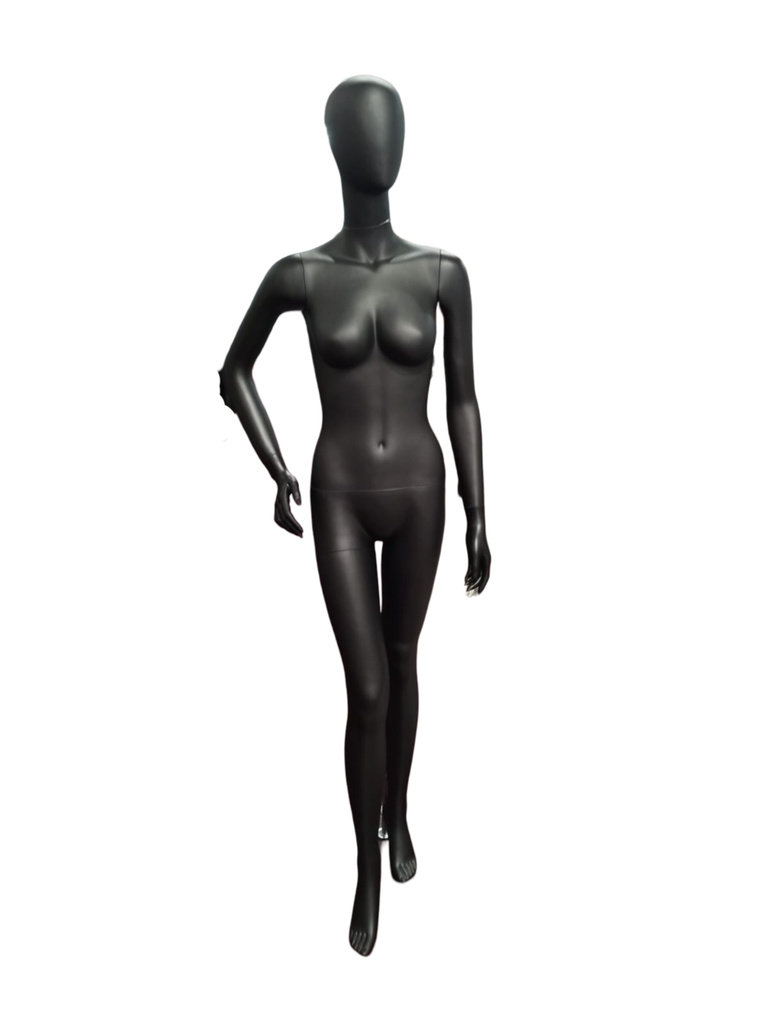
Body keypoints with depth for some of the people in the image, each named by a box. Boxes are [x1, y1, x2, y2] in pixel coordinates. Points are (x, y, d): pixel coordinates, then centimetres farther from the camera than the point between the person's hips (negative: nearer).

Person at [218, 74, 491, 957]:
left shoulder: (442, 273, -4)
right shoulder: (298, 276, -7)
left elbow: (463, 401, 1)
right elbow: (233, 372, 8)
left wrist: (477, 517, 1)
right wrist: (277, 474, 2)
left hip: (418, 493, 2)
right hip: (339, 499, -1)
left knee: (402, 666, 17)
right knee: (366, 690, -1)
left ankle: (398, 815, 43)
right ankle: (368, 870, 22)